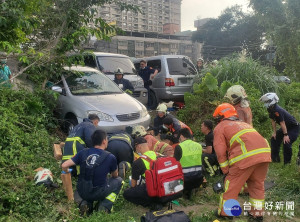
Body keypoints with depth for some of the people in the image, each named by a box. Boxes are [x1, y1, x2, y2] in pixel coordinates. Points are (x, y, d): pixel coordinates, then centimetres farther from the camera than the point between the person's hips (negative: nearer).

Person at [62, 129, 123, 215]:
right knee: (118, 181, 19)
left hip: (82, 192, 4)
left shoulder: (83, 152, -4)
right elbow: (115, 175, 9)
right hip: (98, 193, -4)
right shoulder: (110, 157, -10)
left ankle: (86, 203, 10)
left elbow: (64, 166, -6)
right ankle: (105, 206, 2)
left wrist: (67, 171, 18)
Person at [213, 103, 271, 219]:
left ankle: (223, 213, 21)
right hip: (265, 153, 6)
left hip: (245, 156, -6)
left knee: (231, 186, 10)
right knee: (257, 184, 24)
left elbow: (220, 152, 5)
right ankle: (257, 212, 31)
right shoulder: (244, 123, 35)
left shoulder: (220, 127, 16)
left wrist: (226, 171, 13)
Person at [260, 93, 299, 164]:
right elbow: (273, 121, 1)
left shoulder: (277, 110, -33)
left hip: (293, 127, -10)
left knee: (287, 142, -21)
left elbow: (282, 123, -30)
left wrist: (285, 135, -25)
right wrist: (274, 132, 1)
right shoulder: (270, 109, -5)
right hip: (286, 127, 10)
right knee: (274, 139, 10)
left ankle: (287, 162, -6)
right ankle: (275, 159, 19)